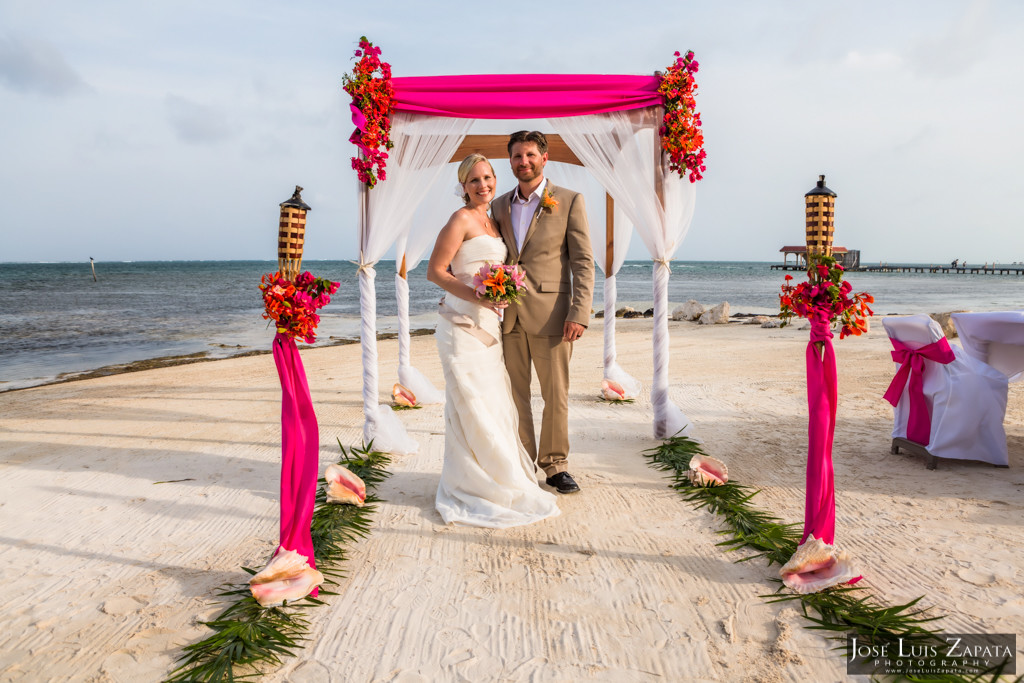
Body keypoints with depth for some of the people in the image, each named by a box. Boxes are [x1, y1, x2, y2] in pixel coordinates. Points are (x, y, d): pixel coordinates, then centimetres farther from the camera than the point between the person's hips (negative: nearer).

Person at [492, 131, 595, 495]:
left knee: (555, 396, 4)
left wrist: (580, 314, -12)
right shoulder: (499, 205, 13)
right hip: (508, 315, 4)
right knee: (514, 395, 9)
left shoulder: (570, 201, 0)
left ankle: (555, 464, 20)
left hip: (550, 314, -3)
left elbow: (583, 263, -3)